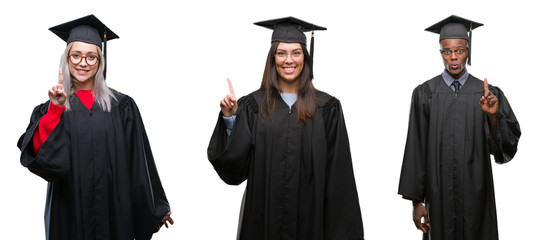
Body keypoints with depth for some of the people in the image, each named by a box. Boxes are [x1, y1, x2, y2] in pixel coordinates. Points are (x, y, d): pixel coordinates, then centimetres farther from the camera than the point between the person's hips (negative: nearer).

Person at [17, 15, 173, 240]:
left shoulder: (121, 106, 3)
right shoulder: (49, 109, 5)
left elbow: (139, 162, 4)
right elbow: (39, 156, -11)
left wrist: (156, 209, 6)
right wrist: (55, 109, -20)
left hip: (114, 211, 0)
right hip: (70, 214, 0)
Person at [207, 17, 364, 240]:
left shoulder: (326, 108, 0)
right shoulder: (252, 106, 0)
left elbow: (338, 175, -1)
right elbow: (234, 167, -5)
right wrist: (230, 119, -16)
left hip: (310, 218, 0)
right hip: (264, 215, 0)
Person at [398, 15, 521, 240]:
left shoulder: (488, 94, 1)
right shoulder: (425, 94, -1)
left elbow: (507, 147, -6)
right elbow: (415, 150, -2)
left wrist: (494, 116, -24)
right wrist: (416, 200, -5)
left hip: (476, 196, 1)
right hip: (438, 195, -1)